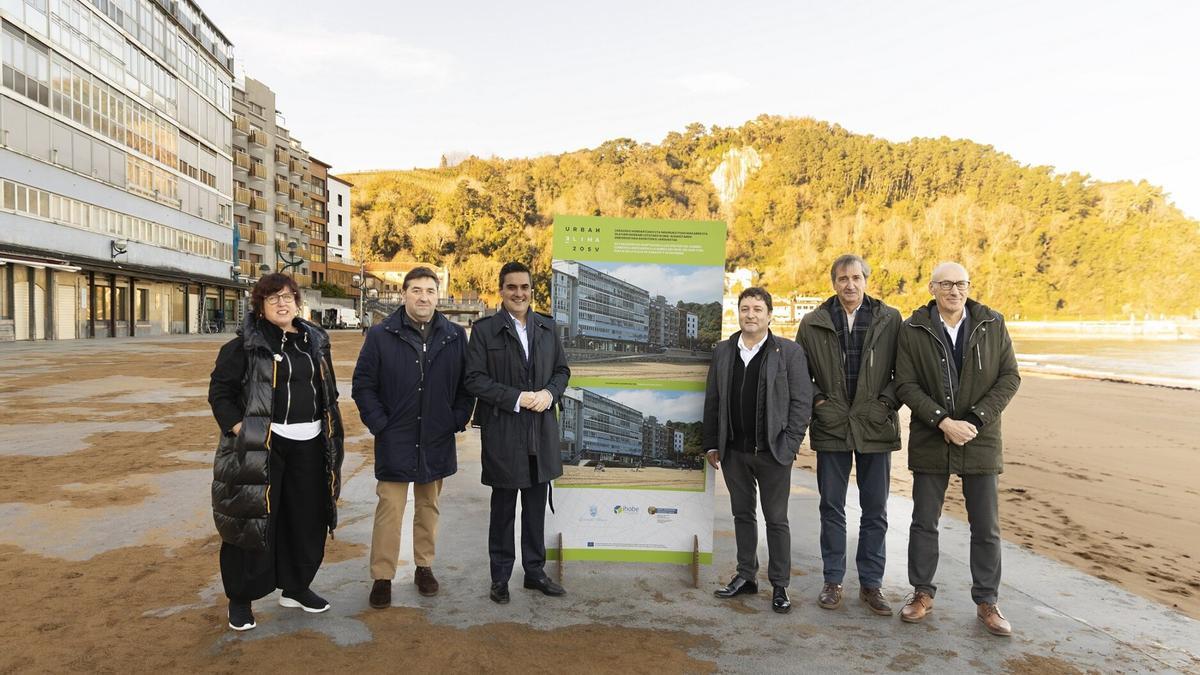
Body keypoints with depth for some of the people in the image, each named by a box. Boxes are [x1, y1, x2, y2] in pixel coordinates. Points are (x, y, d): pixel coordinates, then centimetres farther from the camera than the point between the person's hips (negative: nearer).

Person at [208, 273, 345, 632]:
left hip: (309, 445, 5)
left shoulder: (314, 340, 11)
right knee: (253, 520, 0)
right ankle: (240, 599, 17)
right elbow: (220, 392, -4)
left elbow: (328, 391, 18)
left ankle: (296, 587, 29)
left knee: (307, 519, 11)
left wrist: (330, 433, 12)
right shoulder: (245, 345, -5)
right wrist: (240, 429, -14)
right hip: (259, 446, -5)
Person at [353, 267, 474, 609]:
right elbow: (363, 384, 0)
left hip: (437, 440, 3)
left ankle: (424, 567, 29)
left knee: (428, 507, 15)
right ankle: (382, 577, 12)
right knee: (389, 510, 0)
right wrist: (379, 424, -7)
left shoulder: (455, 336, 2)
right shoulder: (381, 336, -4)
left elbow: (466, 383, 9)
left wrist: (458, 420, 0)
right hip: (394, 441, -2)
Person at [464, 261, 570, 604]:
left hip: (542, 432, 4)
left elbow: (562, 370, 12)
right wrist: (516, 399, -17)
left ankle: (535, 570, 28)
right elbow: (474, 379, -9)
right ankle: (500, 576, 23)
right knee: (503, 508, 9)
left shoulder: (547, 327, 8)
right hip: (503, 433, -3)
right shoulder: (484, 329, -4)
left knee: (536, 506, 14)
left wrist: (549, 393, -8)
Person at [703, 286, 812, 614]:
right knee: (743, 514, 15)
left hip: (772, 452, -4)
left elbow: (801, 401, -6)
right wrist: (712, 444, 5)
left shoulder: (789, 351, -4)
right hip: (733, 451, 4)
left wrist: (790, 446, -11)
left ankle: (780, 585, 17)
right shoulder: (723, 351, 7)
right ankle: (746, 576, 27)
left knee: (776, 520, 5)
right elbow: (712, 400, 9)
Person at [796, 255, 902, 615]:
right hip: (831, 427, 0)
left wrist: (887, 402, -9)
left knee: (875, 511, 9)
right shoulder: (813, 323, 1)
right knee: (832, 508, 9)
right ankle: (833, 581, 21)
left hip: (876, 427, 0)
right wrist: (817, 401, -4)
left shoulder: (890, 320, 0)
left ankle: (871, 583, 22)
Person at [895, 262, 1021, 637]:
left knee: (986, 528, 8)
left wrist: (976, 420, -13)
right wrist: (944, 421, -17)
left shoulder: (992, 325, 0)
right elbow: (906, 385, -7)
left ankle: (986, 602, 23)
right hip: (930, 440, 0)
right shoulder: (913, 330, -4)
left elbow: (1010, 377, -1)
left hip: (981, 439, 1)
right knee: (924, 522, 9)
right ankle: (922, 593, 25)